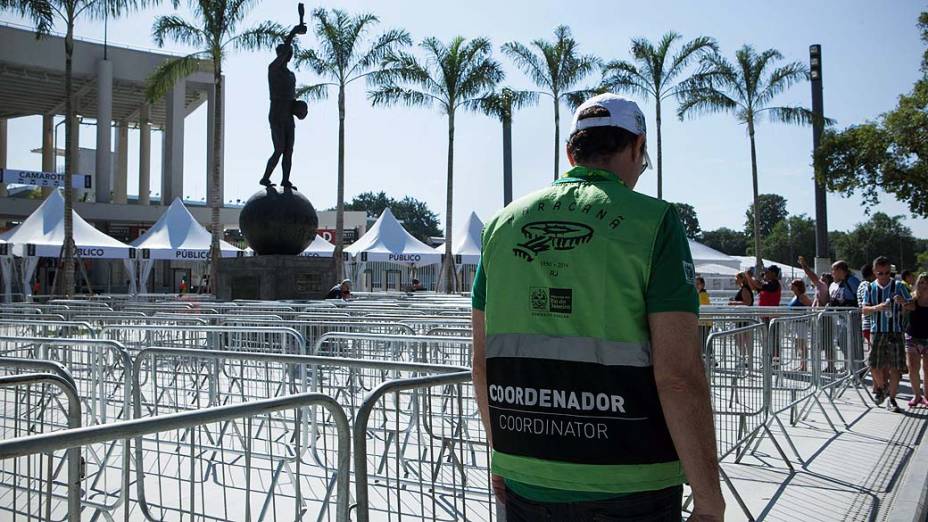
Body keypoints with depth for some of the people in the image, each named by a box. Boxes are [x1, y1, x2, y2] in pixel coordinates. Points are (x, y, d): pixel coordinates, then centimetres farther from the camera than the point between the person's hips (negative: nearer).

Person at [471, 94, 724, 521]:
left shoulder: (504, 222, 5)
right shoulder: (652, 221, -9)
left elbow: (482, 361, 8)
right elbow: (678, 374, -16)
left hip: (525, 482, 4)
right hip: (628, 487, -4)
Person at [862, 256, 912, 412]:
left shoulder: (899, 286, 2)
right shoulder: (871, 288, 6)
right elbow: (864, 309, 4)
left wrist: (903, 302, -20)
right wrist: (877, 308, -16)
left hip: (895, 332, -1)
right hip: (877, 331, 1)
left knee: (895, 367, -2)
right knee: (875, 366, 1)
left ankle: (892, 400, 10)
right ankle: (882, 387, 31)